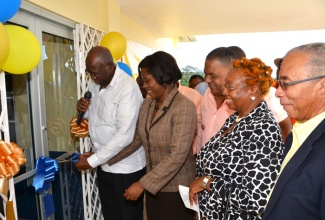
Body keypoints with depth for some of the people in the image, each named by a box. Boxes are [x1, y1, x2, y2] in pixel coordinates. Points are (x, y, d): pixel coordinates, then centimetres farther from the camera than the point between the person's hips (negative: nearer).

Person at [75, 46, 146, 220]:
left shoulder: (127, 88, -22)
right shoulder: (94, 84, 3)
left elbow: (124, 135, -27)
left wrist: (92, 161, -20)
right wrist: (84, 110, -8)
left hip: (126, 167, -7)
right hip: (103, 163, 7)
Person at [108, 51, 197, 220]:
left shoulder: (184, 107, -21)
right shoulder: (148, 104, 2)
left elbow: (178, 155, -26)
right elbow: (136, 139, 6)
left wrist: (143, 184, -26)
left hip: (176, 188, -6)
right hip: (153, 185, 6)